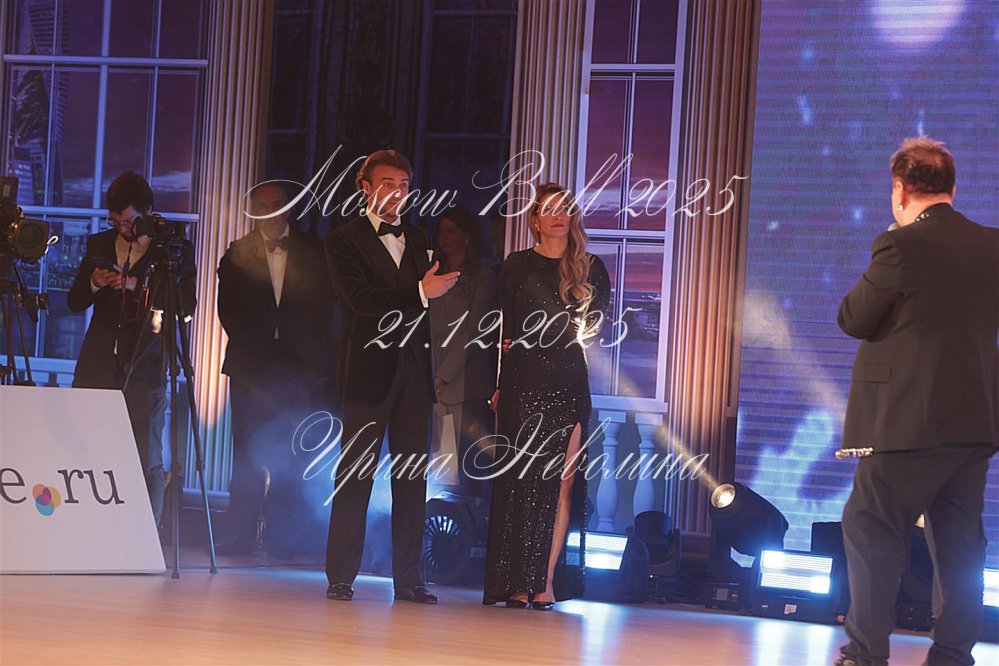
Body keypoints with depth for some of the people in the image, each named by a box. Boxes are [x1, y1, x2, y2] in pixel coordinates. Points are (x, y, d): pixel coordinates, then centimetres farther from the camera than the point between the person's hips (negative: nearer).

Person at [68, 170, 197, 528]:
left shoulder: (174, 249, 5)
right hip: (98, 363, 3)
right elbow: (74, 302, 17)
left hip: (145, 365, -3)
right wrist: (94, 284, -4)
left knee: (147, 459, -7)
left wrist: (138, 287, -15)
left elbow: (186, 304, -4)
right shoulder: (99, 245, 16)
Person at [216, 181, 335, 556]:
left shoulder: (312, 254, 7)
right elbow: (229, 311, 5)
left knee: (289, 461, -2)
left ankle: (283, 540, 1)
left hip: (298, 368, 0)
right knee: (247, 454, -2)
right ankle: (239, 537, 0)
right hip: (251, 366, 0)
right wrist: (254, 353, -4)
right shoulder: (238, 255, 7)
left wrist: (310, 357, -4)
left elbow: (323, 309, 6)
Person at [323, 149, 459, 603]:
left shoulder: (417, 239, 17)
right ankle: (341, 578, 1)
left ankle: (408, 579, 7)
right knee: (355, 476, -3)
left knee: (412, 479, 4)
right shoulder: (345, 240, -1)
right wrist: (420, 291, -23)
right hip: (369, 372, -5)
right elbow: (361, 298, -16)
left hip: (413, 373, 5)